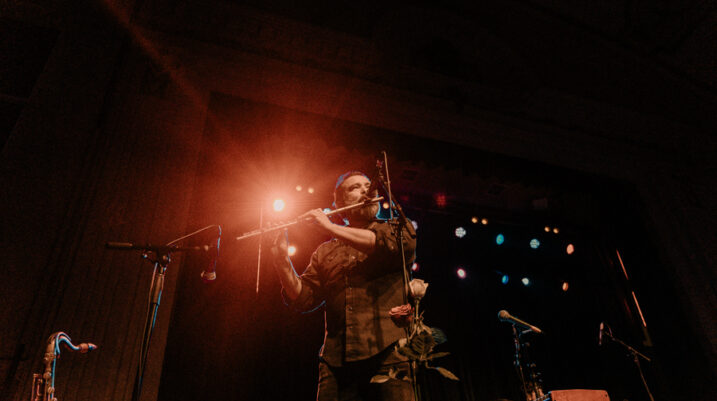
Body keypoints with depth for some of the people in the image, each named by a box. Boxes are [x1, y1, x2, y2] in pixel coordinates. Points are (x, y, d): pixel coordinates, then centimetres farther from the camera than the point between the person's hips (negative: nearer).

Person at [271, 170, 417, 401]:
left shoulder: (397, 229, 13)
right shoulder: (325, 252, 19)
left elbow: (399, 244, -11)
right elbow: (303, 299, 10)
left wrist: (331, 228, -9)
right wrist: (282, 260, -5)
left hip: (389, 350, -2)